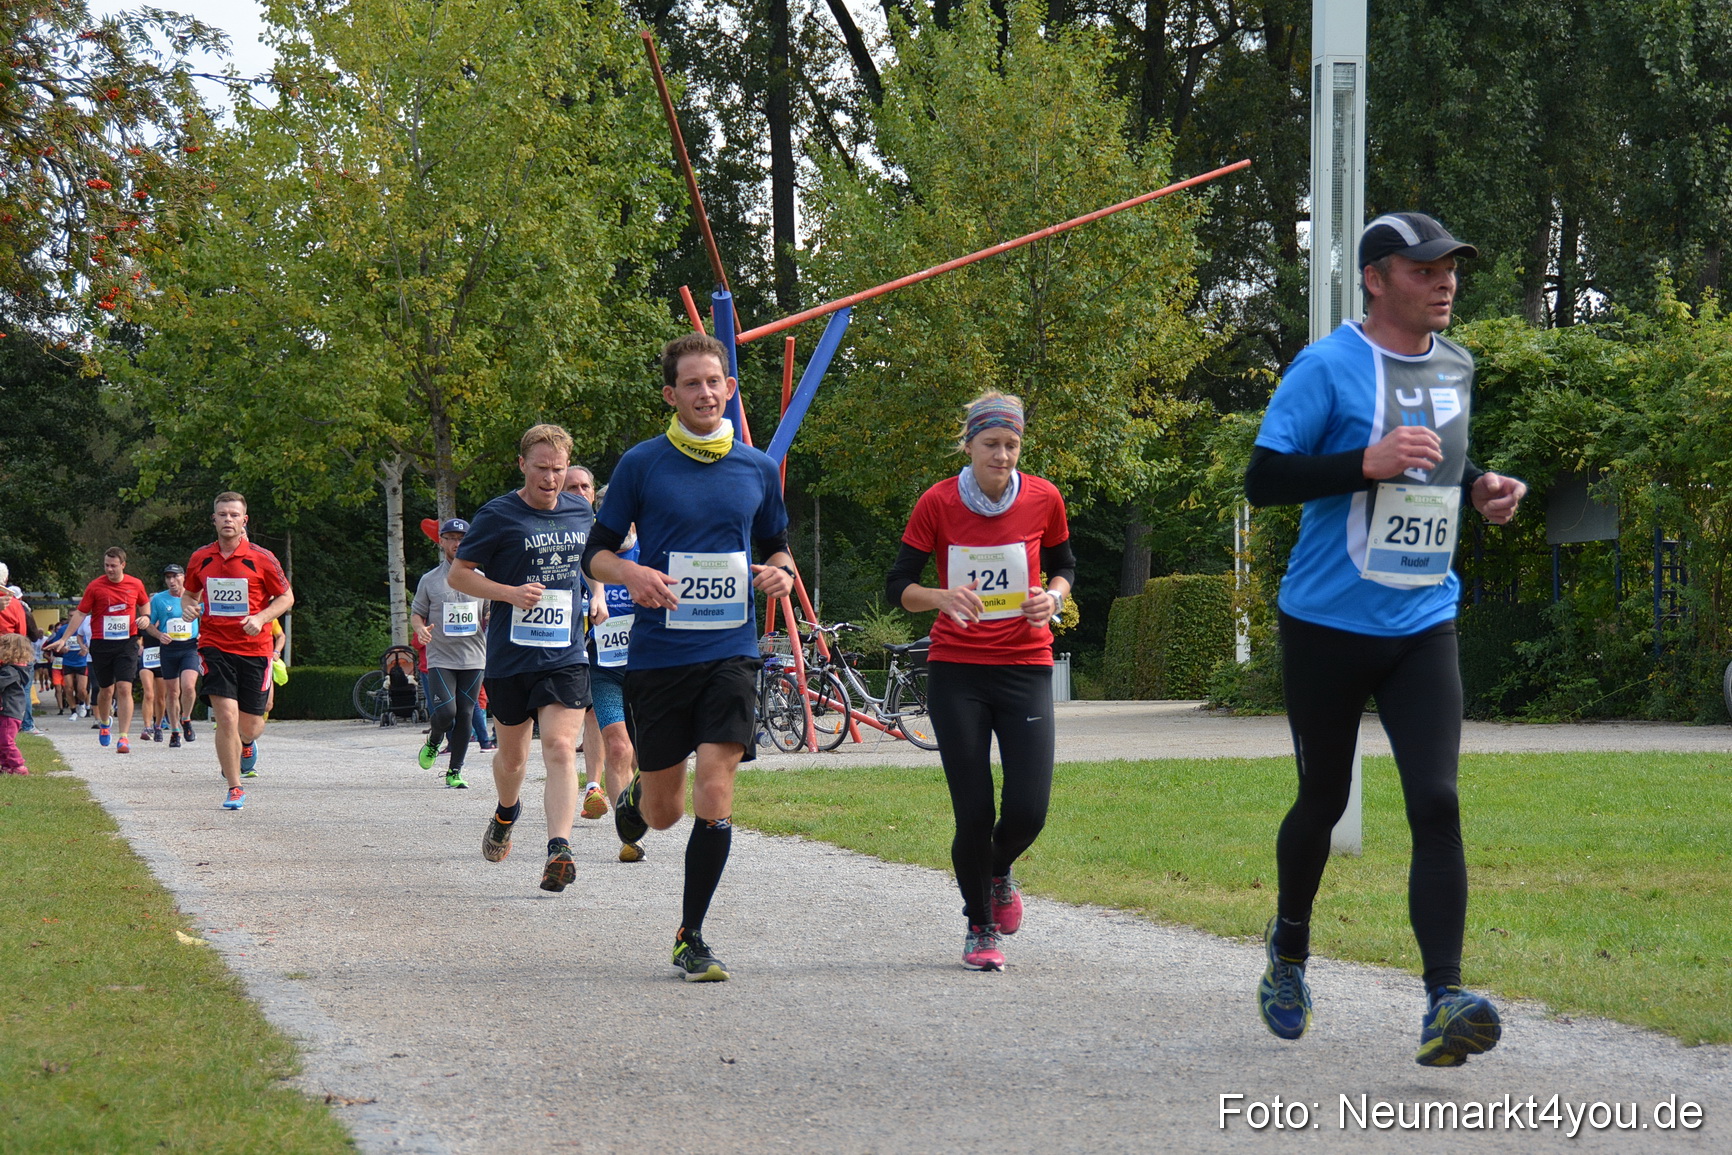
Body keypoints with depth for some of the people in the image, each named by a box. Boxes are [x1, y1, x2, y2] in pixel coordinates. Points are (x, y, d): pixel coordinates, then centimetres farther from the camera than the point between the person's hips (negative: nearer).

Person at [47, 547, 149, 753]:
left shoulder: (135, 585, 2)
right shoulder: (95, 587, -2)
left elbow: (145, 603, 22)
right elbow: (80, 613, 2)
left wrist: (145, 617, 1)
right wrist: (64, 639, -1)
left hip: (127, 643, 0)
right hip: (101, 644, 0)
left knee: (124, 689, -11)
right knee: (106, 690, 10)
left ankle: (123, 737, -13)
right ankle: (104, 724, 39)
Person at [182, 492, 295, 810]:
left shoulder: (261, 558, -4)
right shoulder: (200, 559, 3)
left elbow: (286, 597, 3)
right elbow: (189, 592, 19)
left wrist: (261, 618, -14)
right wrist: (188, 606, -5)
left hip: (254, 648, 0)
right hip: (215, 647, 0)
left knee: (249, 726, 5)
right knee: (226, 717, -15)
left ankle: (247, 744, 45)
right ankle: (234, 789, -3)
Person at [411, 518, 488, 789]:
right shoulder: (429, 580, 6)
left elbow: (490, 615, 16)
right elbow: (416, 613, 11)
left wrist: (490, 623, -7)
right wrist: (421, 629, -11)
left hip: (473, 658, 2)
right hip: (440, 658, -2)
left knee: (465, 715, -1)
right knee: (445, 712, -15)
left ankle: (454, 773, 9)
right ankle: (433, 743, 17)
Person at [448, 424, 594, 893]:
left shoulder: (582, 513, 7)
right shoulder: (498, 516, -6)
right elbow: (457, 573, -4)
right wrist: (511, 593, -16)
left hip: (565, 656, 1)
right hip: (510, 657, -1)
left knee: (560, 748, -17)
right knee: (512, 756, 14)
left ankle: (559, 850, -23)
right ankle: (507, 812, 47)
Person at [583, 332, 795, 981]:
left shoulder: (757, 469, 8)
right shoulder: (642, 465, -1)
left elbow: (776, 545, 21)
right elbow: (596, 553, 3)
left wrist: (780, 572, -3)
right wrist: (631, 573, -19)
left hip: (731, 652, 1)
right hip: (658, 654, -1)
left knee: (714, 797, -12)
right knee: (663, 813, 7)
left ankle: (691, 939, 0)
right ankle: (633, 798, 46)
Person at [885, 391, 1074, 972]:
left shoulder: (1043, 499, -1)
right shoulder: (938, 503, -6)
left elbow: (1062, 564, 15)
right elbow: (898, 585, -3)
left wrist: (1053, 596, -7)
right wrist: (942, 596, -23)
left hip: (1025, 667, 1)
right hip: (956, 671, -1)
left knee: (1028, 810, -9)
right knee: (973, 812, -3)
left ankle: (999, 873, 27)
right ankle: (980, 929, 20)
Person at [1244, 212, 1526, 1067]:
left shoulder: (1456, 369, 11)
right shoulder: (1326, 368, -10)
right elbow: (1262, 480, -15)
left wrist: (1479, 489, 8)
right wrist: (1368, 461, -26)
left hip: (1424, 624, 4)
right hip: (1329, 623, -4)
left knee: (1436, 801, -12)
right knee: (1324, 799, 10)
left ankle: (1443, 1006, -19)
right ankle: (1288, 950, 38)